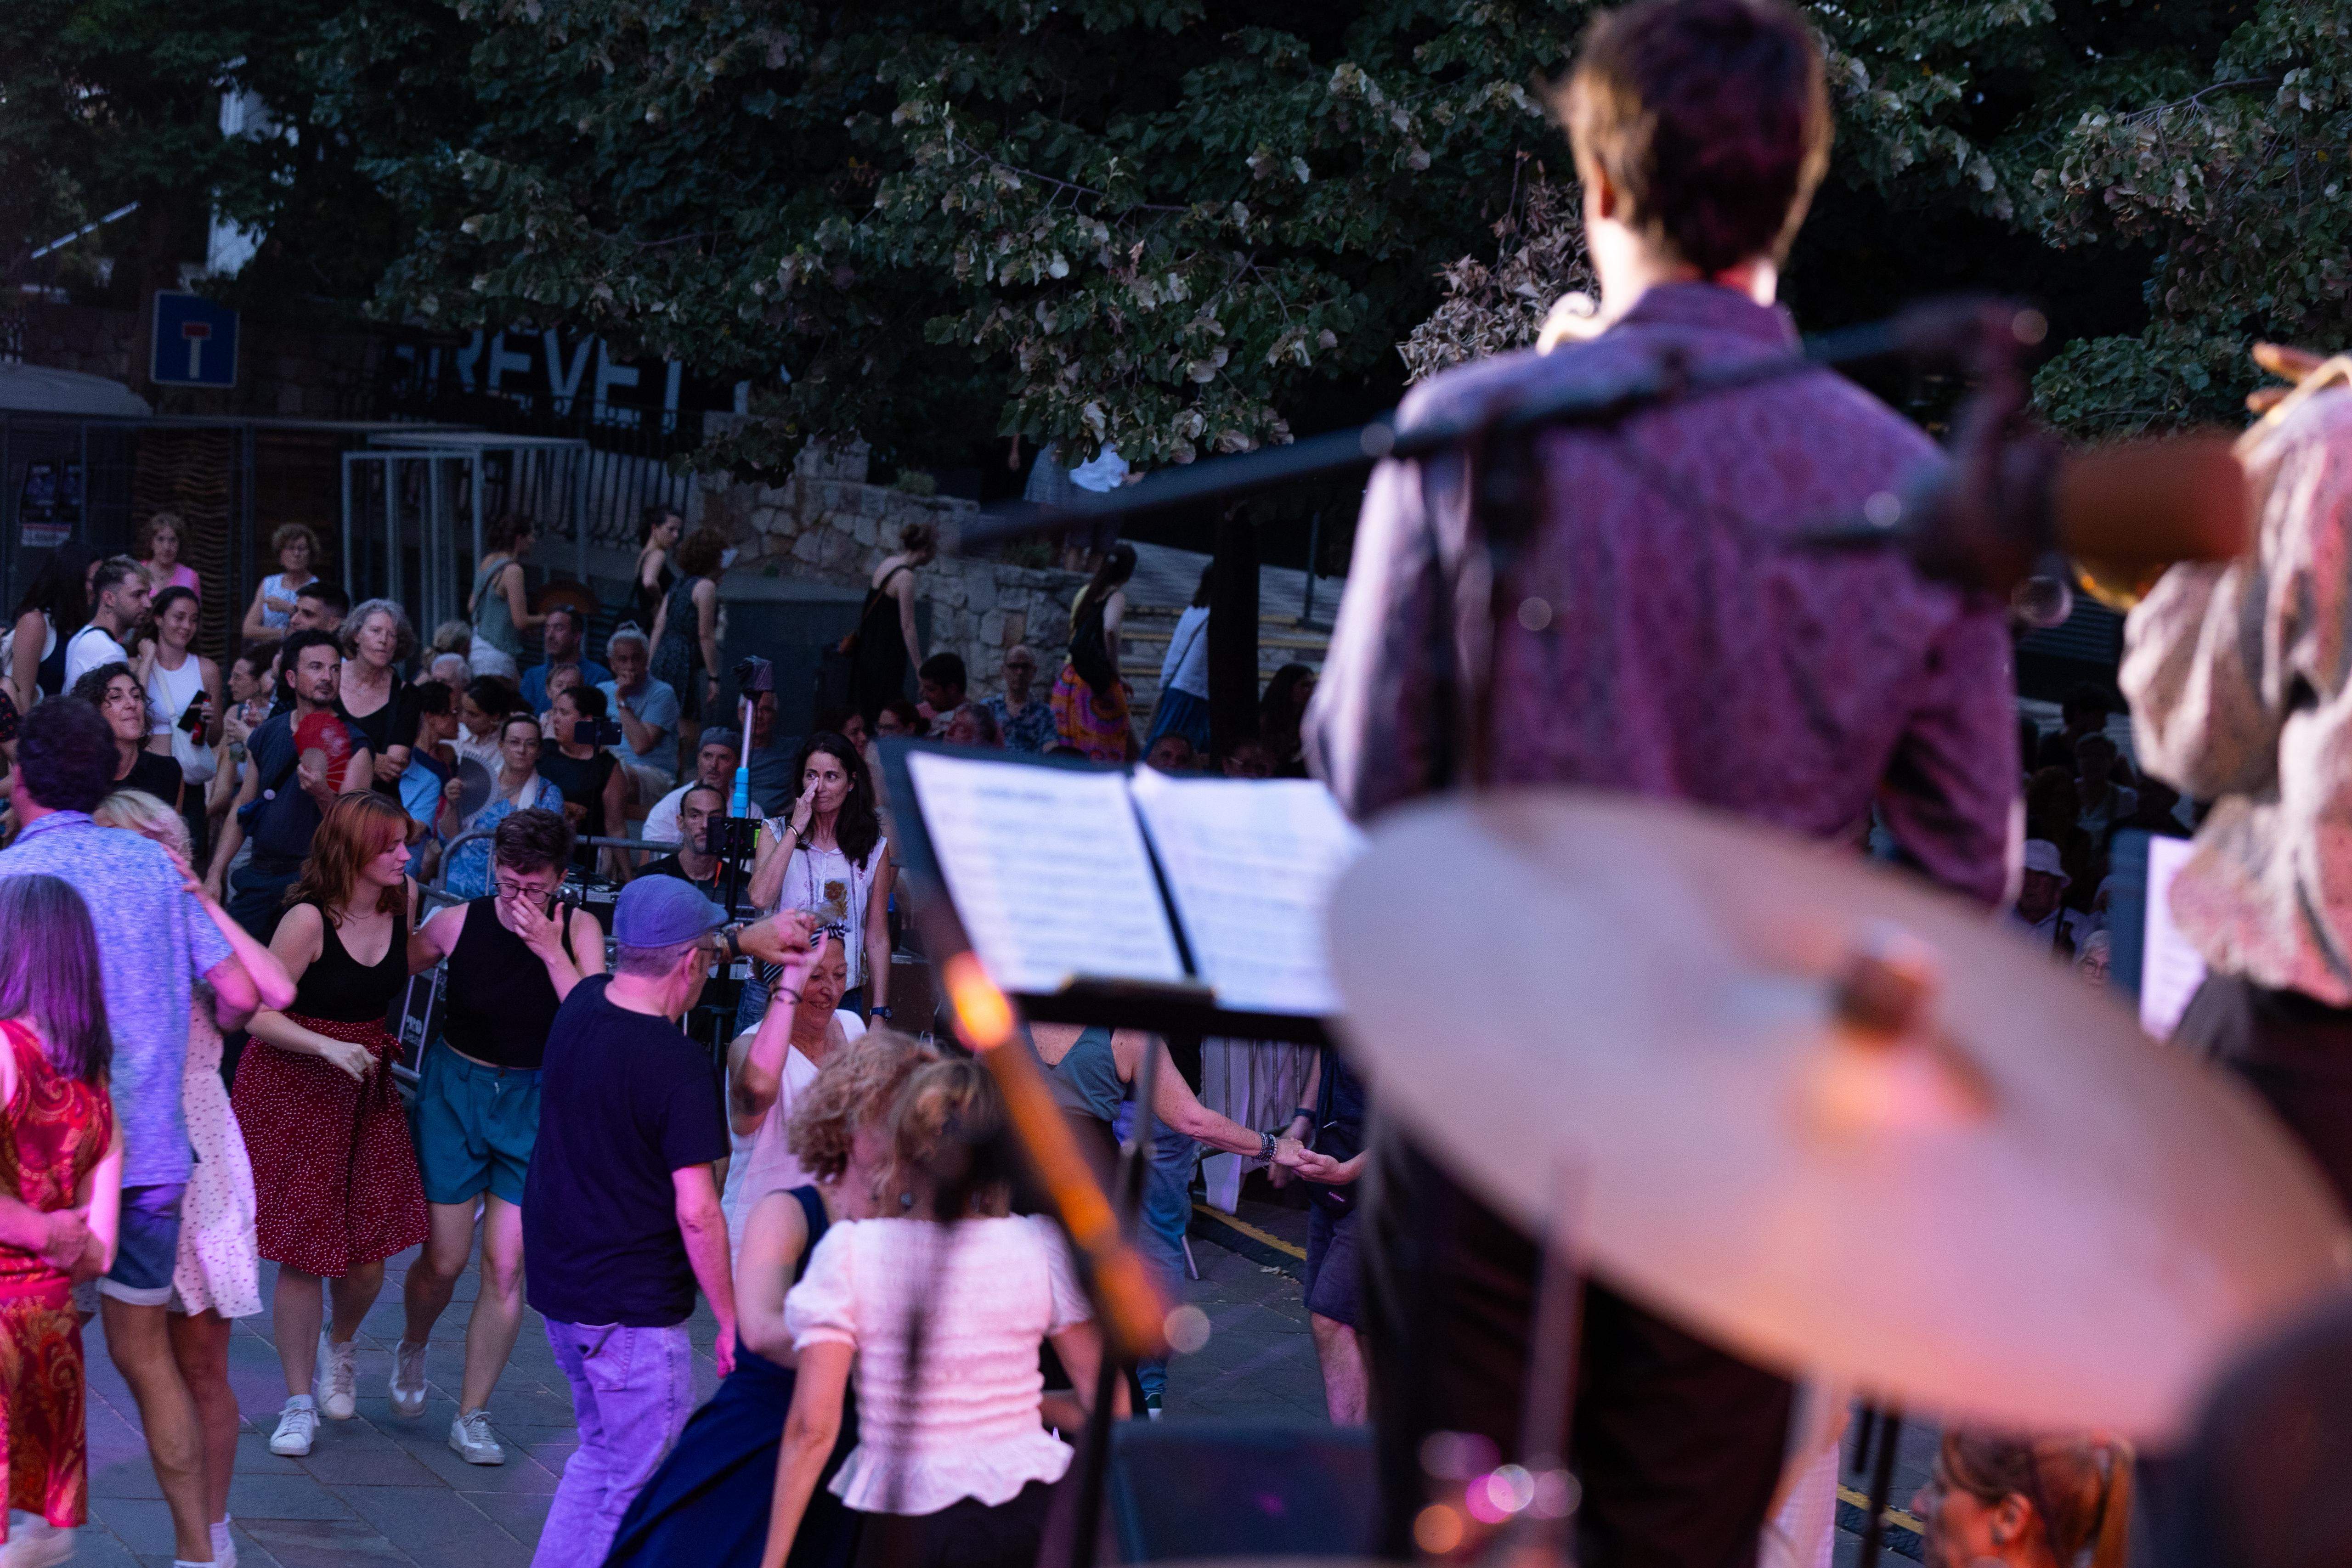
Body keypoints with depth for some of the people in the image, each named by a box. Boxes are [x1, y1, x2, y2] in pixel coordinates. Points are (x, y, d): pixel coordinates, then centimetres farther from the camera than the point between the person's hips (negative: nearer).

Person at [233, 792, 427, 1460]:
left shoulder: (405, 899, -1)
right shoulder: (309, 920, -19)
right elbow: (259, 1013, -18)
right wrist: (328, 1047, -28)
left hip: (368, 1086, 5)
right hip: (292, 1086, -5)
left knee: (368, 1252, 0)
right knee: (302, 1253, -2)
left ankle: (340, 1344, 34)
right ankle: (299, 1403, 12)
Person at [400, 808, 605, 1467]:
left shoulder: (578, 930, -8)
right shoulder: (459, 923, -8)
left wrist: (550, 950, -26)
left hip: (533, 1102, 0)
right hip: (455, 1090, 0)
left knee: (506, 1265, -3)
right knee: (444, 1260, 1)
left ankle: (473, 1415, 10)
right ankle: (413, 1347, 36)